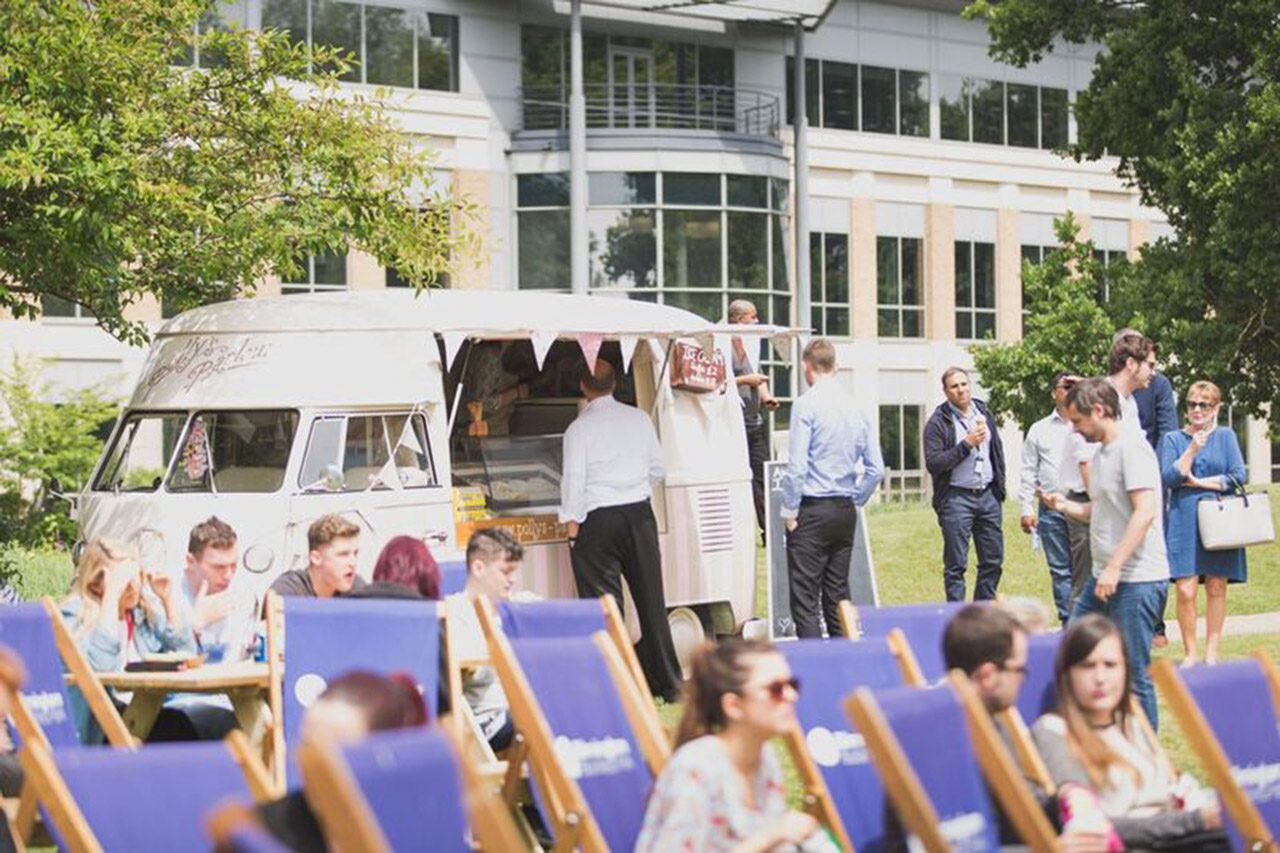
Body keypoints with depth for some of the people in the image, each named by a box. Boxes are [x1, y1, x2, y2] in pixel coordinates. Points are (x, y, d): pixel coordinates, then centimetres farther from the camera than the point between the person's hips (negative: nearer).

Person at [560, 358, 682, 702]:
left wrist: (572, 525, -5)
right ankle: (667, 683, 18)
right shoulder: (638, 419, 4)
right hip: (639, 513, 4)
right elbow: (657, 468, 9)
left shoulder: (579, 428, -9)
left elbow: (574, 480, -11)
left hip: (598, 519, -4)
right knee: (651, 599, 12)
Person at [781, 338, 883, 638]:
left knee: (805, 600, -6)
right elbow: (876, 469, 8)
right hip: (846, 512, 6)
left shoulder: (807, 405, -10)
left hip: (812, 511, -6)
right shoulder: (856, 408, 8)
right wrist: (855, 501, 17)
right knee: (838, 595, 12)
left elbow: (797, 466, -16)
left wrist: (789, 511, -7)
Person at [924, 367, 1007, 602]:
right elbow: (933, 463, -15)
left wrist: (999, 488, 15)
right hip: (956, 498, -5)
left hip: (987, 496, 5)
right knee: (956, 565, -3)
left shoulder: (984, 413, 11)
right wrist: (966, 444, -20)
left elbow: (997, 452, 20)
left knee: (993, 561, 7)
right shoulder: (938, 422, -6)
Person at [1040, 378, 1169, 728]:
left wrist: (1114, 567, -25)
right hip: (1104, 579, 10)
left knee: (1133, 674, -5)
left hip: (1137, 581, -10)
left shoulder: (1132, 447, -13)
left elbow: (1145, 511, -22)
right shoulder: (1102, 454, 16)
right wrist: (1065, 506, 10)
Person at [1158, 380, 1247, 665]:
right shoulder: (1173, 439, 7)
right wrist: (1193, 448, -12)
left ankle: (1211, 653, 10)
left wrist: (1198, 482, -5)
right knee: (1186, 591, -8)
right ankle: (1191, 653, 3)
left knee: (1216, 589, 1)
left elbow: (1238, 476, -2)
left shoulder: (1225, 437, 9)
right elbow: (1168, 478, -5)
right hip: (1184, 521, -1)